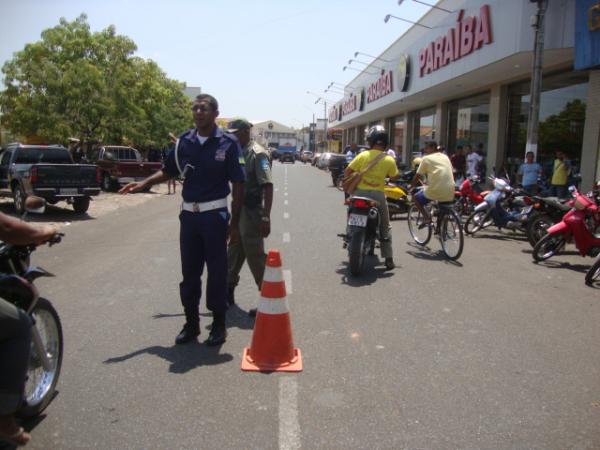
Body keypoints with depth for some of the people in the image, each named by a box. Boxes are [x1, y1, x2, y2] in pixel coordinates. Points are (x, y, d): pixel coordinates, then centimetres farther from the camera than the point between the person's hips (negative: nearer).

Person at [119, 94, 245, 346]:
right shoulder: (184, 141, 6)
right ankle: (191, 323, 25)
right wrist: (144, 184, -2)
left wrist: (235, 223, -9)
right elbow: (168, 171, 16)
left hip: (215, 215, -4)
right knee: (189, 272, 11)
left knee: (217, 271, 4)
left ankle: (219, 325, 19)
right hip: (188, 214, 4)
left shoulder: (228, 143, -6)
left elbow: (238, 185, -6)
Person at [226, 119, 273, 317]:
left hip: (252, 213, -9)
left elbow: (267, 186, -21)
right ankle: (228, 290, 37)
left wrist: (266, 217, -28)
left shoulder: (257, 154, -13)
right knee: (234, 252, 20)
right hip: (239, 211, 9)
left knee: (255, 256, -4)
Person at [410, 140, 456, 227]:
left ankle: (427, 217, 0)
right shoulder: (446, 157, 19)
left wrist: (410, 187, 23)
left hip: (435, 191, -5)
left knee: (417, 198, 19)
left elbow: (417, 176, 8)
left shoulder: (426, 158, 5)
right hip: (450, 194, 5)